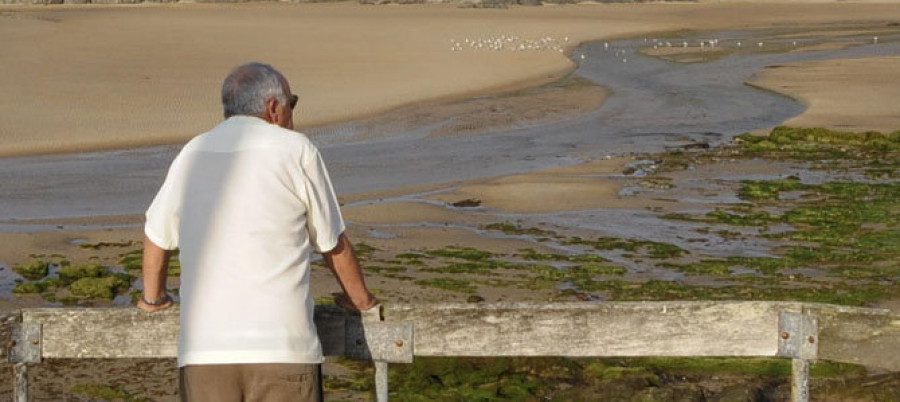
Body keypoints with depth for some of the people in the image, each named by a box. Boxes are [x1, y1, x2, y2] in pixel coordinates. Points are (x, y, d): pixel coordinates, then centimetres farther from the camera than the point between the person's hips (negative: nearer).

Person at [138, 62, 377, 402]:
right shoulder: (296, 151, 3)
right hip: (282, 348, -3)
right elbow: (333, 245, 11)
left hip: (202, 350, 3)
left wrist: (153, 297, 45)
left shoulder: (192, 154, 14)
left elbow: (157, 236, 27)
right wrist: (360, 299, 30)